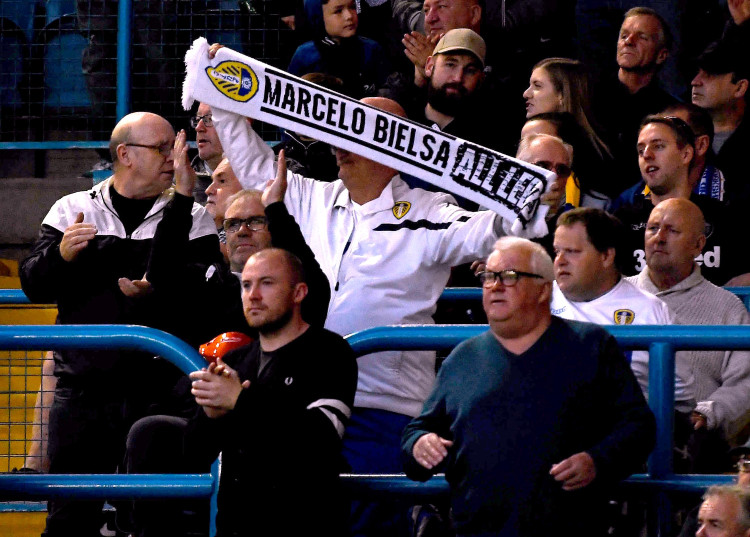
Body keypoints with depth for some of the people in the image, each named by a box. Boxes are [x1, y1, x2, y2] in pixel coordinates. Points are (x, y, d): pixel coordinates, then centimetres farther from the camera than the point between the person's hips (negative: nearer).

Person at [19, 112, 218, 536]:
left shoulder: (193, 218, 6)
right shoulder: (72, 210, 12)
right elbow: (33, 285, 6)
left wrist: (158, 294, -21)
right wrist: (61, 256, -14)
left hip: (159, 388, -1)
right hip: (83, 387, 1)